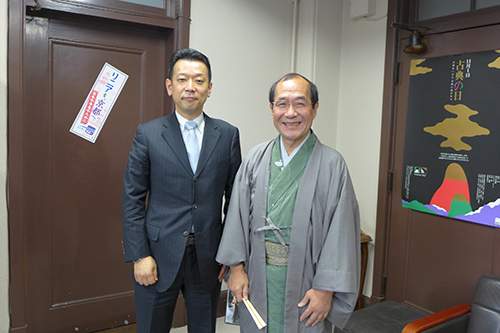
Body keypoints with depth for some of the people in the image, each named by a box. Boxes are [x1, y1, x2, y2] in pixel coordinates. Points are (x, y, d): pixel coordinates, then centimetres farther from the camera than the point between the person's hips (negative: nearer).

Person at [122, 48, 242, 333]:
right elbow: (132, 199, -3)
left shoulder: (228, 135, 1)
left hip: (208, 258, 2)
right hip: (159, 257, -1)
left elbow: (234, 198, 4)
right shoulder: (148, 134, -2)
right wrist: (139, 255, -8)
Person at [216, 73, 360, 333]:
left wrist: (326, 288, -13)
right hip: (257, 277, 3)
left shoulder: (332, 164, -8)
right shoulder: (256, 157, 2)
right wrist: (236, 266, -2)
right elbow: (238, 214, 2)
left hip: (305, 279, -2)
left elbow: (341, 232, -11)